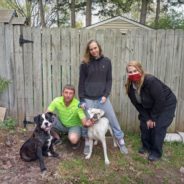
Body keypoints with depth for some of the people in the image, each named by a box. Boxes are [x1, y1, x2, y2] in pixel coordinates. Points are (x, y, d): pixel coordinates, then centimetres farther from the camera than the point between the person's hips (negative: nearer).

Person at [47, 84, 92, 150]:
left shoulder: (78, 105, -26)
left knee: (73, 139, -35)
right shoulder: (57, 101, -19)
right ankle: (57, 138, 4)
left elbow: (84, 120, -29)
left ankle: (76, 140, 5)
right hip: (61, 124, 4)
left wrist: (87, 123, -54)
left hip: (74, 126, -3)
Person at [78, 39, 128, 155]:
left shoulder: (107, 61, 2)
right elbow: (81, 82, 2)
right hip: (88, 98, 0)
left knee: (113, 119, 4)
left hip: (102, 97, 1)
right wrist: (81, 99, -2)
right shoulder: (85, 64, -1)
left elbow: (109, 80, 4)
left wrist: (106, 95, -7)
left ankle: (121, 142, 20)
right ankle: (87, 143, 28)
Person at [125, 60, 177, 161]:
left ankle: (156, 152, 7)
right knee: (144, 124, 2)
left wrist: (153, 117, -19)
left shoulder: (151, 81, -36)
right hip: (150, 107, 6)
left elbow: (160, 101, -30)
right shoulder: (130, 87, -16)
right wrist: (146, 118, -9)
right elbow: (137, 105, -6)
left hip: (166, 105, -6)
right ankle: (146, 146, 25)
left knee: (158, 127, -11)